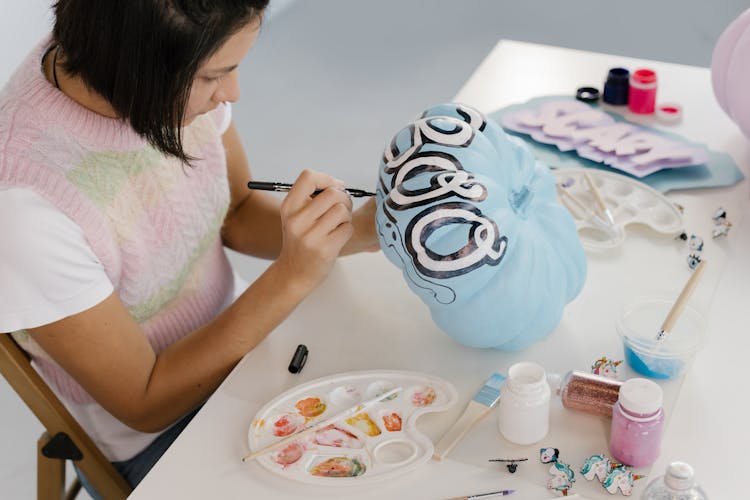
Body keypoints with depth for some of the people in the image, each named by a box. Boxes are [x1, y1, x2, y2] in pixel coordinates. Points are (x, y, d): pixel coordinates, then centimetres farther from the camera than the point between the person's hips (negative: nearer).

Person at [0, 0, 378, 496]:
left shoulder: (184, 70, -17)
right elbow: (144, 405, -22)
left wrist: (361, 229, -16)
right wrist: (293, 276, -30)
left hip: (234, 347, 6)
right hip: (153, 443, -5)